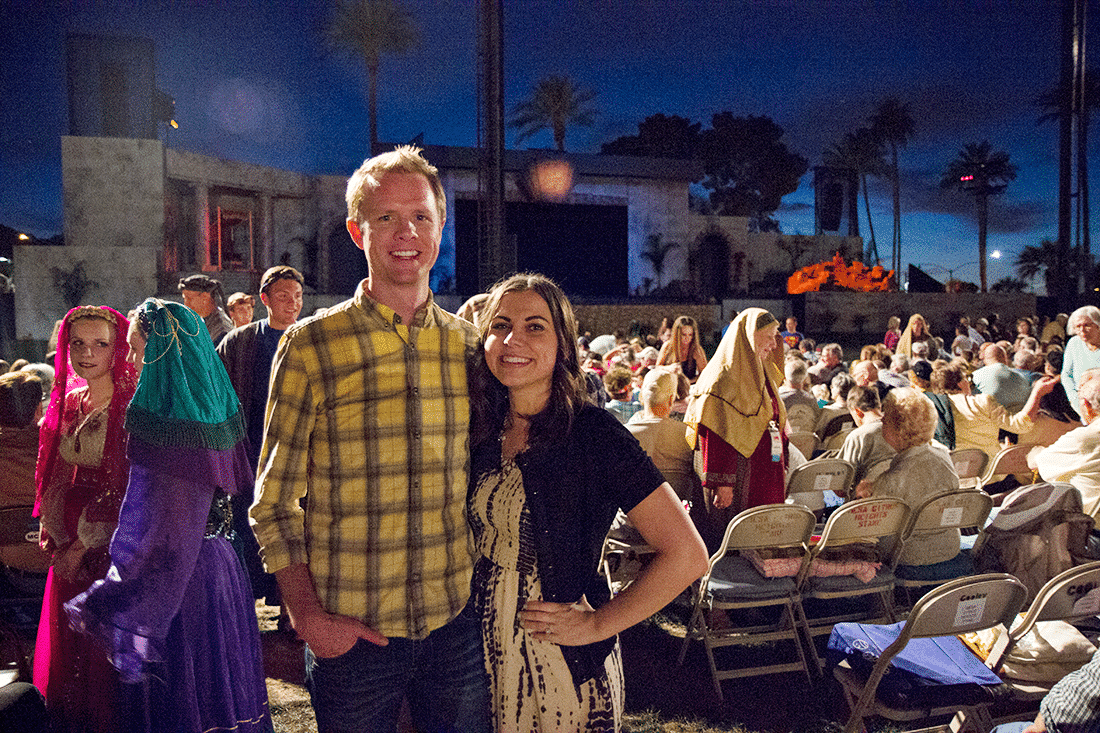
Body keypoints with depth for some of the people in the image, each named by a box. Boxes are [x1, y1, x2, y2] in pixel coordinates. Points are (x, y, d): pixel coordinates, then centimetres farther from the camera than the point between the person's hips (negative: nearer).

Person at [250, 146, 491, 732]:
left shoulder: (470, 347, 2)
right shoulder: (310, 347, -8)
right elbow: (273, 502, -4)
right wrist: (308, 617, -10)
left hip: (457, 624, 3)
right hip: (349, 633, -2)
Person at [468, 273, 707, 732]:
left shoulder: (592, 433, -18)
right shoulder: (480, 431, -2)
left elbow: (686, 555, -20)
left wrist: (597, 624, -15)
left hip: (566, 665, -4)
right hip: (483, 654, 5)